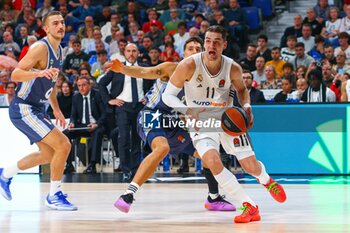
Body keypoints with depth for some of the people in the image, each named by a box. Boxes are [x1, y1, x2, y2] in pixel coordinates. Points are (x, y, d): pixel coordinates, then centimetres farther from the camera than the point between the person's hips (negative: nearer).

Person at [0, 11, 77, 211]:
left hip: (36, 110, 10)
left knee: (49, 154, 20)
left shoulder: (59, 51, 10)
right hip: (23, 109, -10)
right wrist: (40, 73, -41)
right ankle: (54, 196, -6)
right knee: (63, 145, -17)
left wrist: (56, 109, 22)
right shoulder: (41, 48, -18)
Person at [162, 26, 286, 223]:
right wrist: (188, 111, -30)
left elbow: (242, 89, 9)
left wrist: (246, 107, -11)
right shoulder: (189, 66, -21)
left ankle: (266, 180, 41)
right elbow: (168, 95, -14)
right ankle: (249, 206, -17)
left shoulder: (233, 69, -14)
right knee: (213, 161, -29)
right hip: (200, 122, -2)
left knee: (251, 166, -1)